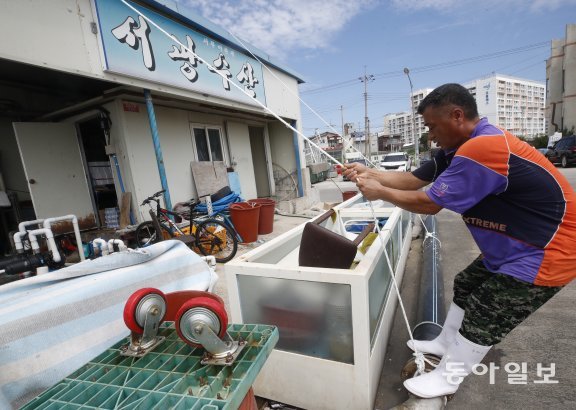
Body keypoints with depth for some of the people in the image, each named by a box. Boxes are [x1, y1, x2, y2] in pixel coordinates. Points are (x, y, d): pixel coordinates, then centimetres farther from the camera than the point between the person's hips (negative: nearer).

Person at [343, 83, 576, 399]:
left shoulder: (482, 149, -31)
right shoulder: (462, 148, 1)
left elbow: (429, 203, -26)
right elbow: (414, 180, 3)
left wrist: (380, 192, -15)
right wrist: (369, 173, -5)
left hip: (545, 254, -10)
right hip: (513, 248, 10)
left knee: (482, 319, 1)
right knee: (465, 287, 19)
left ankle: (447, 378, 21)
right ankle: (445, 343, 39)